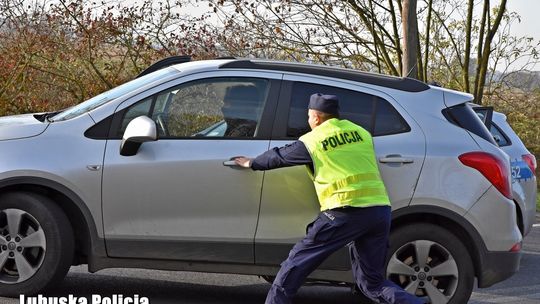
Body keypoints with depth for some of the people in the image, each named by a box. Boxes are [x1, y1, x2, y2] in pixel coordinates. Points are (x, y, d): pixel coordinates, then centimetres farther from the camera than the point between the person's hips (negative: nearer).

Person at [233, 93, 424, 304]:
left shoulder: (312, 140, 6)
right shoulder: (361, 132, 18)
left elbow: (278, 156, 21)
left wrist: (251, 163, 40)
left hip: (344, 212, -5)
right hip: (380, 209, 5)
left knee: (295, 265, 7)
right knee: (372, 281, 12)